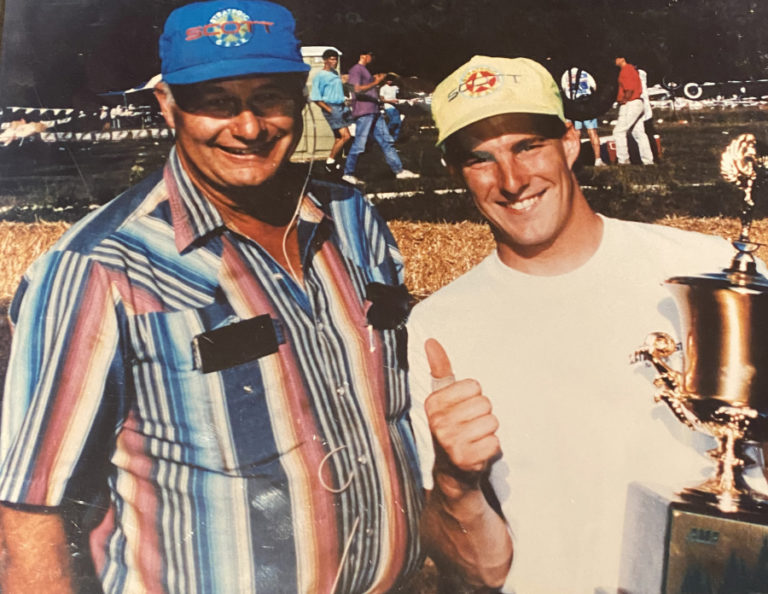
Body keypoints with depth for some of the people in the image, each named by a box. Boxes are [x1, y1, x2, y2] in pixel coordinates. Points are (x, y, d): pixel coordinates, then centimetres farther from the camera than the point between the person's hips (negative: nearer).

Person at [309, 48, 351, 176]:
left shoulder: (336, 74, 16)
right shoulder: (320, 76, -8)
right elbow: (315, 98, -12)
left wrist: (345, 106, 13)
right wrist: (330, 110, -17)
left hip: (341, 107, 8)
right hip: (331, 108, -8)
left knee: (339, 138, 8)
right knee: (346, 136, -15)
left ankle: (332, 163, 16)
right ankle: (330, 161, -3)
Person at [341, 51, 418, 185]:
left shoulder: (365, 70, 24)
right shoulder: (356, 69, -6)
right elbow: (357, 89, -18)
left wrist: (379, 82, 16)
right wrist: (375, 83, -16)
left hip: (374, 111, 10)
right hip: (363, 113, -10)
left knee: (387, 141, 7)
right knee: (359, 144, -8)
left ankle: (399, 170, 9)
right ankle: (348, 173, 0)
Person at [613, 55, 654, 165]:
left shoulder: (626, 69, -12)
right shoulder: (631, 69, 20)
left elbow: (629, 89, -20)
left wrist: (624, 100, -10)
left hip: (630, 105, -10)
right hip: (637, 104, 10)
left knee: (619, 131, -8)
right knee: (639, 133, 9)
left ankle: (623, 160, -10)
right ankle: (648, 161, 9)